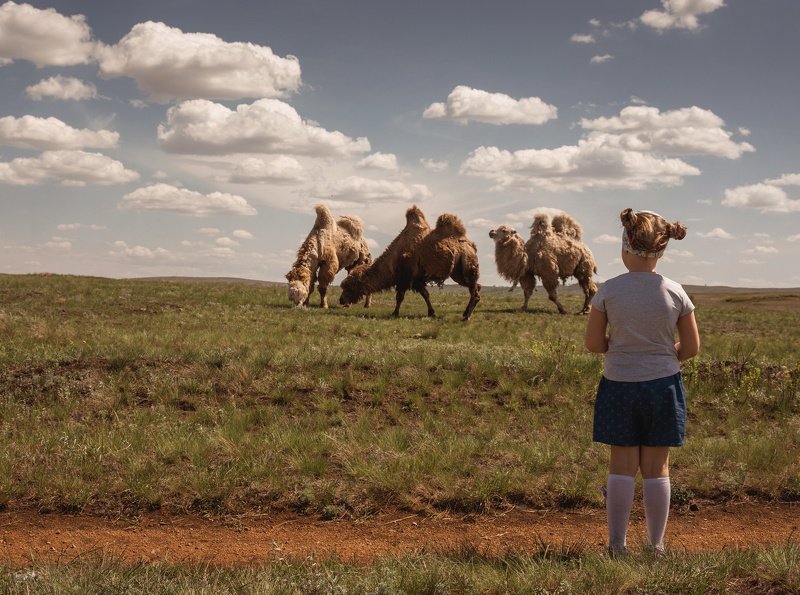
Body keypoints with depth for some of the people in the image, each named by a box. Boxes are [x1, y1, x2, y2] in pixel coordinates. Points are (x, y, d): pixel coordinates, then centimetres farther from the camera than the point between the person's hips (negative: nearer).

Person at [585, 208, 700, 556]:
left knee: (622, 466, 6)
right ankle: (656, 545, 12)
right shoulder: (675, 293, -5)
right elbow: (691, 348, 1)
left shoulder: (609, 291, -10)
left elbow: (593, 343, -6)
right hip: (663, 384, 1)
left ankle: (616, 545, 9)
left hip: (619, 385, -1)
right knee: (657, 468, 7)